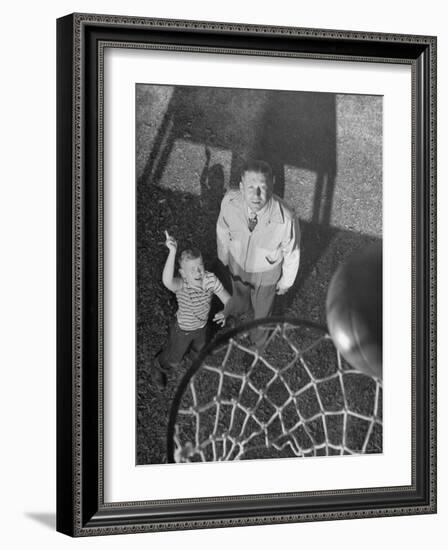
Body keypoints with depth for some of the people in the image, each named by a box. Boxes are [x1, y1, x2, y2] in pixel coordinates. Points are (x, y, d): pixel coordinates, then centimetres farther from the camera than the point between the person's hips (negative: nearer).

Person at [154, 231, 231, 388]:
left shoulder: (211, 279, -27)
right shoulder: (181, 284, -41)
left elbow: (228, 301, -21)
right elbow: (167, 281, -66)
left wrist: (224, 313, -45)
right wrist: (172, 251, -77)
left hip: (201, 326, 4)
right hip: (182, 330, -4)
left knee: (200, 350, 34)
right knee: (174, 360, 23)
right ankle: (161, 367, 58)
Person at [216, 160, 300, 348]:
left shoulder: (286, 219, -42)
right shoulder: (230, 201, -35)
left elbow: (291, 253, -20)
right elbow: (223, 229, -11)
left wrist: (286, 281, -3)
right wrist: (223, 257, 7)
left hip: (266, 273, -1)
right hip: (237, 266, 2)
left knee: (262, 309, 30)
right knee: (239, 297, 36)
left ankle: (258, 341, 65)